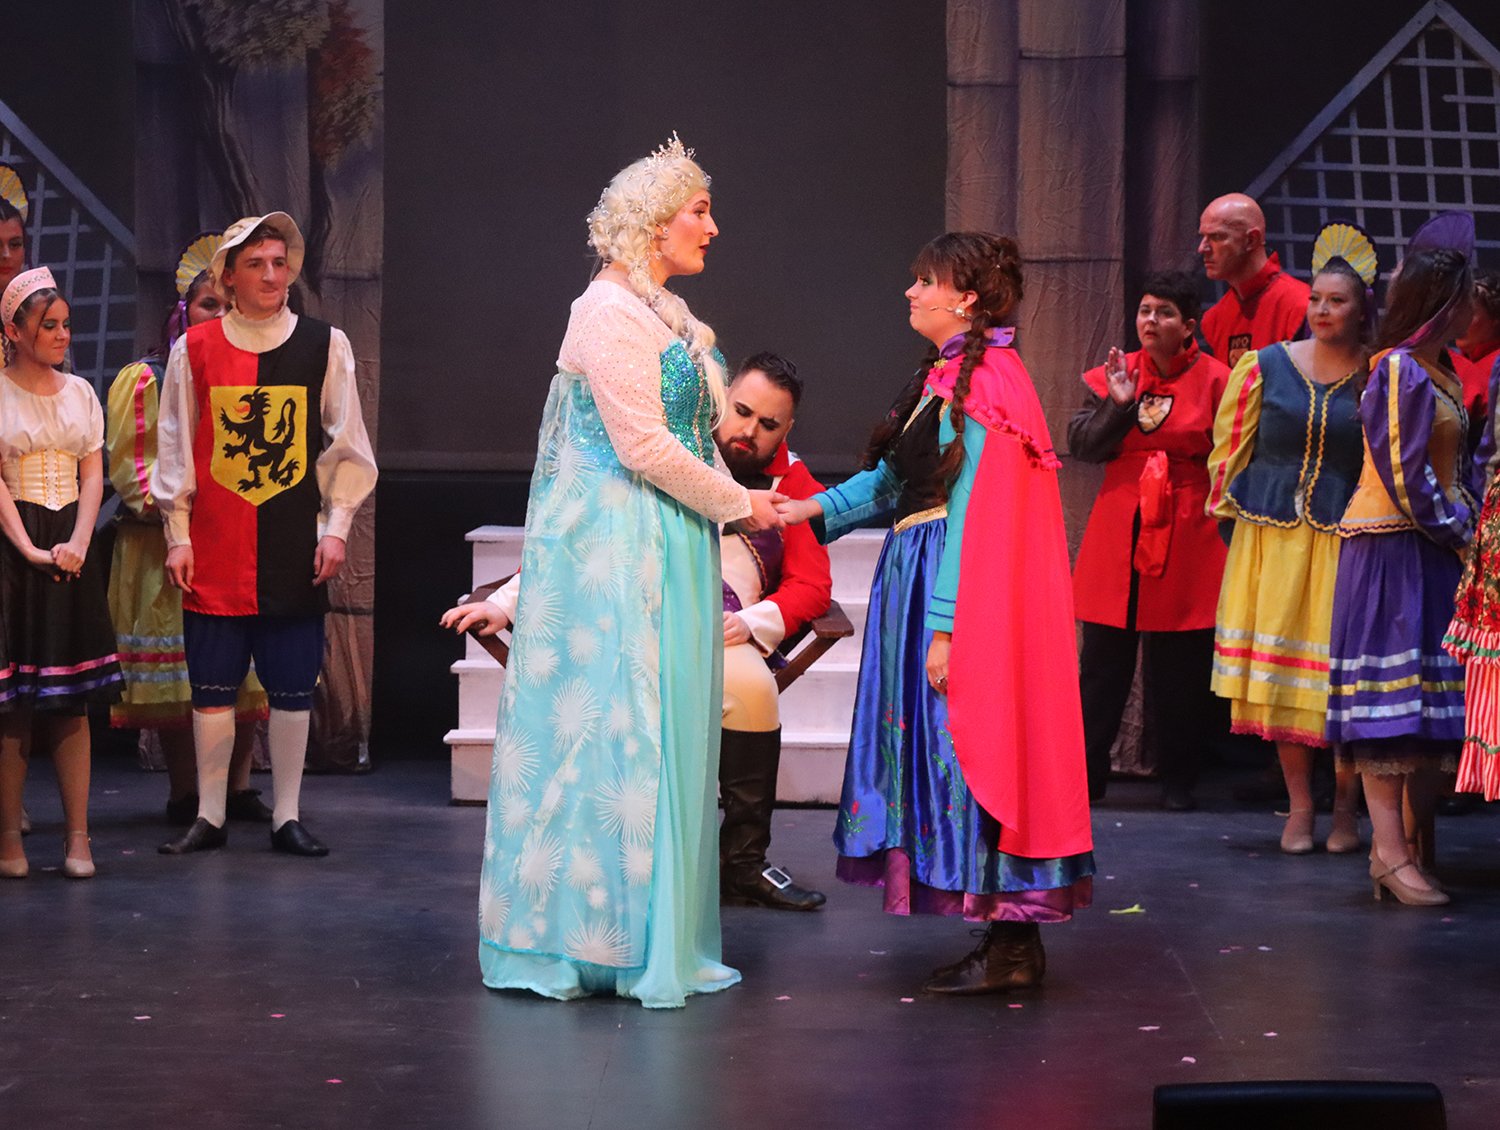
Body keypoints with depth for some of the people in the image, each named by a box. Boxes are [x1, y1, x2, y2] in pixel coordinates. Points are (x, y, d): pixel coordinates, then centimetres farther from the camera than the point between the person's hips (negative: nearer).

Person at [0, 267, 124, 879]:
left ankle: (77, 836, 3)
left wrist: (77, 543, -6)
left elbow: (93, 474, 8)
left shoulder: (80, 392, 13)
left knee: (72, 698, 2)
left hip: (69, 549, 4)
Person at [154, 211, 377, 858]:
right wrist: (177, 536, 2)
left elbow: (347, 447, 6)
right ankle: (209, 818, 14)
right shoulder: (194, 350, 3)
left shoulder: (325, 345, 4)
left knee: (293, 688, 4)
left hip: (296, 550, 0)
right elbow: (175, 451, 6)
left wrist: (336, 528, -1)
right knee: (213, 687, 4)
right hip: (215, 551, 0)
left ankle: (287, 817, 12)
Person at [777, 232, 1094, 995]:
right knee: (946, 746, 10)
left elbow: (972, 512, -20)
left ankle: (1014, 950, -1)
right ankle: (1009, 939, 15)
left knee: (970, 745, -7)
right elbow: (895, 480, 17)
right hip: (921, 576, 10)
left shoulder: (983, 381, -15)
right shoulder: (949, 377, 16)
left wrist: (944, 624, -23)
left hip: (964, 588, -10)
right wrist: (818, 509, 5)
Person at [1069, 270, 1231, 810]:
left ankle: (1178, 780, 14)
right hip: (1118, 533, 2)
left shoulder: (1214, 380, 0)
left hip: (1187, 538, -2)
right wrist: (1118, 405, -15)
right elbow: (1080, 444, -1)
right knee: (1103, 658, 2)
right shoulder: (1114, 373, 8)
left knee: (1180, 665, 3)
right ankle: (1086, 771, 11)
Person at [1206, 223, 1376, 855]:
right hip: (1272, 534, 1)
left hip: (1345, 538, -1)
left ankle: (1345, 807, 11)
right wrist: (1228, 515, 7)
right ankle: (1299, 807, 11)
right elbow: (1231, 446, 10)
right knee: (1279, 659, 2)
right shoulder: (1266, 365, 5)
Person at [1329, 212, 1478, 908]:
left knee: (1430, 703, 8)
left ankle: (1411, 844, 12)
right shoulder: (1401, 370, -13)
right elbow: (1405, 477, -17)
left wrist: (1468, 526, 5)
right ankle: (1392, 850, -11)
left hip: (1433, 549, 9)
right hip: (1392, 550, -9)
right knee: (1393, 696, -10)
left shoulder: (1438, 370, 16)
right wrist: (1458, 531, -9)